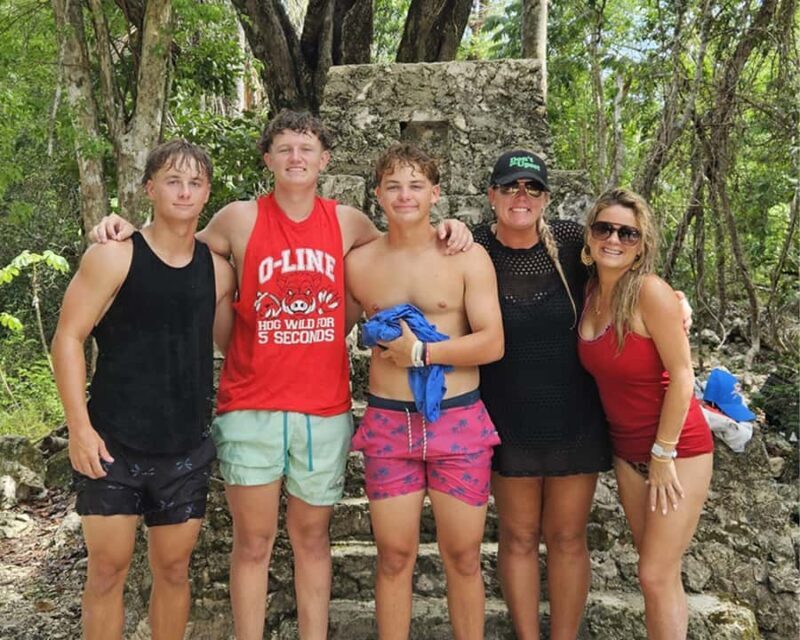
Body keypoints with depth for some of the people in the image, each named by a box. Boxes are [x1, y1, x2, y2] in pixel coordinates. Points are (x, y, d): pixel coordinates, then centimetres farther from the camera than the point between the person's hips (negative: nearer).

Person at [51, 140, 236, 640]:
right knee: (108, 569, 4)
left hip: (187, 449, 3)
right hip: (113, 443, -3)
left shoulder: (217, 270, 4)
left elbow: (231, 344, 15)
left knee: (174, 568, 12)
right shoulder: (114, 257, -7)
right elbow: (68, 338, -8)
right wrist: (79, 426, -13)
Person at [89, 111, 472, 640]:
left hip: (325, 408, 2)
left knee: (313, 538, 14)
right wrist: (127, 231, -2)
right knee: (253, 542, 6)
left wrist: (445, 231, 2)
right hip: (251, 407, -2)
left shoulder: (347, 222, 5)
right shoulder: (240, 219, -1)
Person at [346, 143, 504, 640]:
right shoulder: (359, 264, 4)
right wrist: (379, 342, 2)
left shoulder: (468, 257, -2)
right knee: (395, 555, 8)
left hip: (459, 420, -1)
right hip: (388, 423, 1)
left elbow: (492, 343, -10)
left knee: (463, 555, 8)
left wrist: (419, 351, -15)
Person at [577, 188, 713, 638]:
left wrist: (664, 454, -14)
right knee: (657, 571, 15)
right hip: (627, 449, 6)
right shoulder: (588, 293, -1)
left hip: (678, 448, -6)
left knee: (657, 576, -2)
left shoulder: (650, 291, -19)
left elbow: (682, 376, -18)